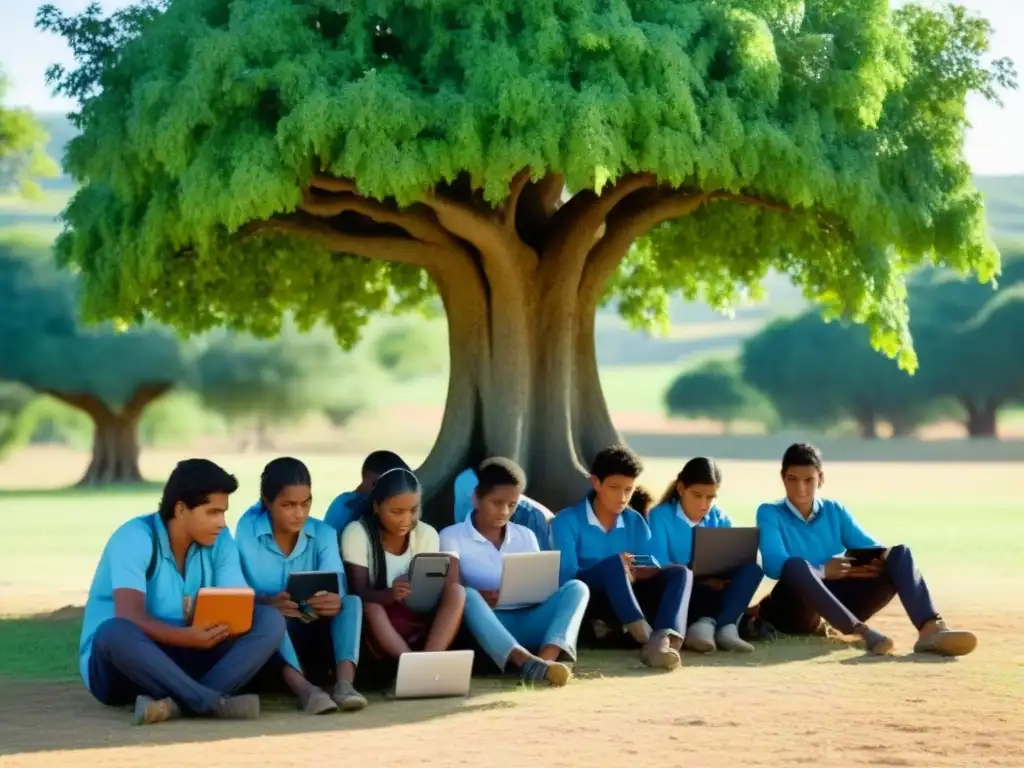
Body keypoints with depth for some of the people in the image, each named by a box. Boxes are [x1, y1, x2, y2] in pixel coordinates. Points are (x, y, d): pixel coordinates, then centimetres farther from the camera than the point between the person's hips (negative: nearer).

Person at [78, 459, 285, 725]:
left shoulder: (220, 541, 0)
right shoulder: (135, 538, -16)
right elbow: (130, 617, -27)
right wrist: (184, 637, -44)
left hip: (184, 659, 5)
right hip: (118, 667, -5)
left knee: (270, 619, -15)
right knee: (115, 633, -40)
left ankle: (178, 701, -35)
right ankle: (215, 702, -45)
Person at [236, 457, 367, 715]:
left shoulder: (323, 533, 0)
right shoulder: (247, 531, -8)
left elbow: (337, 586, -16)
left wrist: (334, 601, -42)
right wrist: (268, 602, -40)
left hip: (313, 633, 3)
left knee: (352, 601, -22)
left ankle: (344, 682, -44)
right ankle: (303, 687, -53)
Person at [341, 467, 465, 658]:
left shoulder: (427, 534, -1)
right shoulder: (357, 533, -11)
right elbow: (359, 593, -17)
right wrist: (389, 595, -39)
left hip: (417, 618, 3)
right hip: (374, 621, -3)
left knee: (456, 591, -22)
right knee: (370, 606, -36)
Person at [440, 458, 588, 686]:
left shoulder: (526, 536, 20)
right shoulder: (452, 537, 6)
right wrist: (479, 598, -24)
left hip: (526, 623, 4)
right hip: (486, 627, -4)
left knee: (576, 588, -17)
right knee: (467, 596, -35)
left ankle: (546, 659, -44)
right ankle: (527, 662, -55)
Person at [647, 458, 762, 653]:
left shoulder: (719, 519, 9)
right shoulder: (660, 516, -3)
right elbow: (659, 568, -15)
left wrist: (718, 579, -25)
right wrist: (699, 578, -29)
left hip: (712, 592, 4)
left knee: (751, 569, -21)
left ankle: (708, 624, -43)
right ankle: (723, 627, -44)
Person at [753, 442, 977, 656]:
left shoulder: (835, 511, 14)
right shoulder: (769, 514, 1)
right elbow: (773, 564, -16)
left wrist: (878, 561, -17)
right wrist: (822, 571, -27)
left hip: (841, 602, 5)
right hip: (797, 611, -5)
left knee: (898, 554, -14)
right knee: (797, 566, -38)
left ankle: (931, 629, -39)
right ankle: (862, 632, -53)